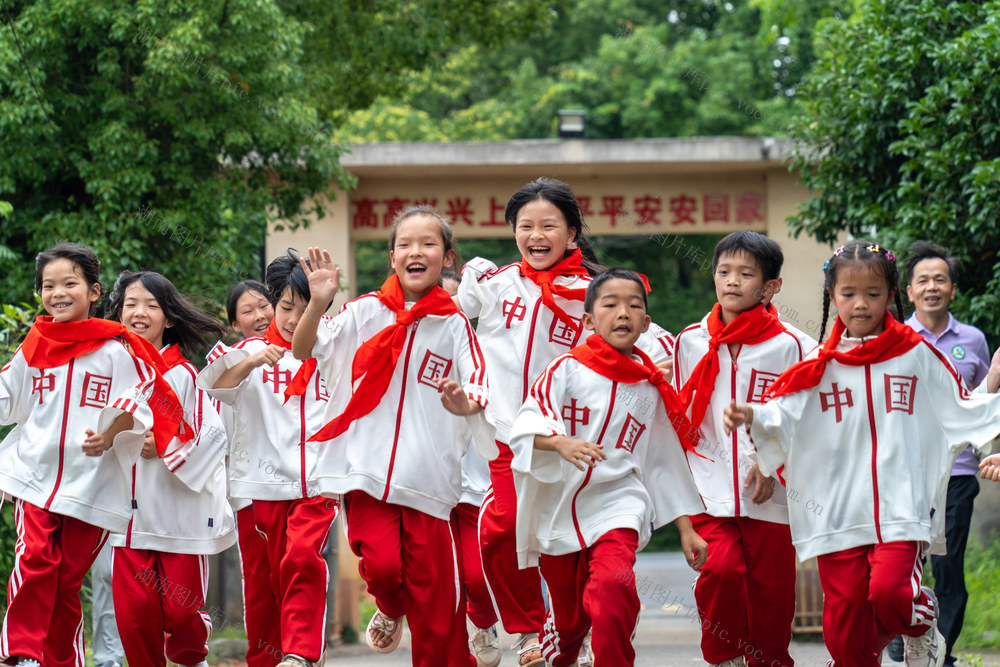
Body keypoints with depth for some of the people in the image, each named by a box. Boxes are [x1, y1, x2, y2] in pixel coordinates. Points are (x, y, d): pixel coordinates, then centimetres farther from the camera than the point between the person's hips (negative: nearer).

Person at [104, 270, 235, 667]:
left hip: (181, 512, -3)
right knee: (134, 612, -3)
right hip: (129, 511, 3)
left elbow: (211, 435, -10)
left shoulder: (184, 376, -5)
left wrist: (165, 446, -17)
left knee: (180, 611, 0)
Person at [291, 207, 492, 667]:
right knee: (382, 565, -17)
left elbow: (480, 392, -3)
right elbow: (304, 351, -1)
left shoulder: (454, 324, 4)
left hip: (428, 475, 0)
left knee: (434, 600, -1)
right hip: (367, 469, 0)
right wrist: (317, 305, -19)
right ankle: (390, 611, 18)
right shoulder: (365, 311, 4)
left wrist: (464, 404, -27)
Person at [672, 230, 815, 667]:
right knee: (720, 569, -19)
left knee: (770, 588, 3)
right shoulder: (691, 341, 7)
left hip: (768, 496, -1)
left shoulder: (790, 346, -2)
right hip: (709, 488, 1)